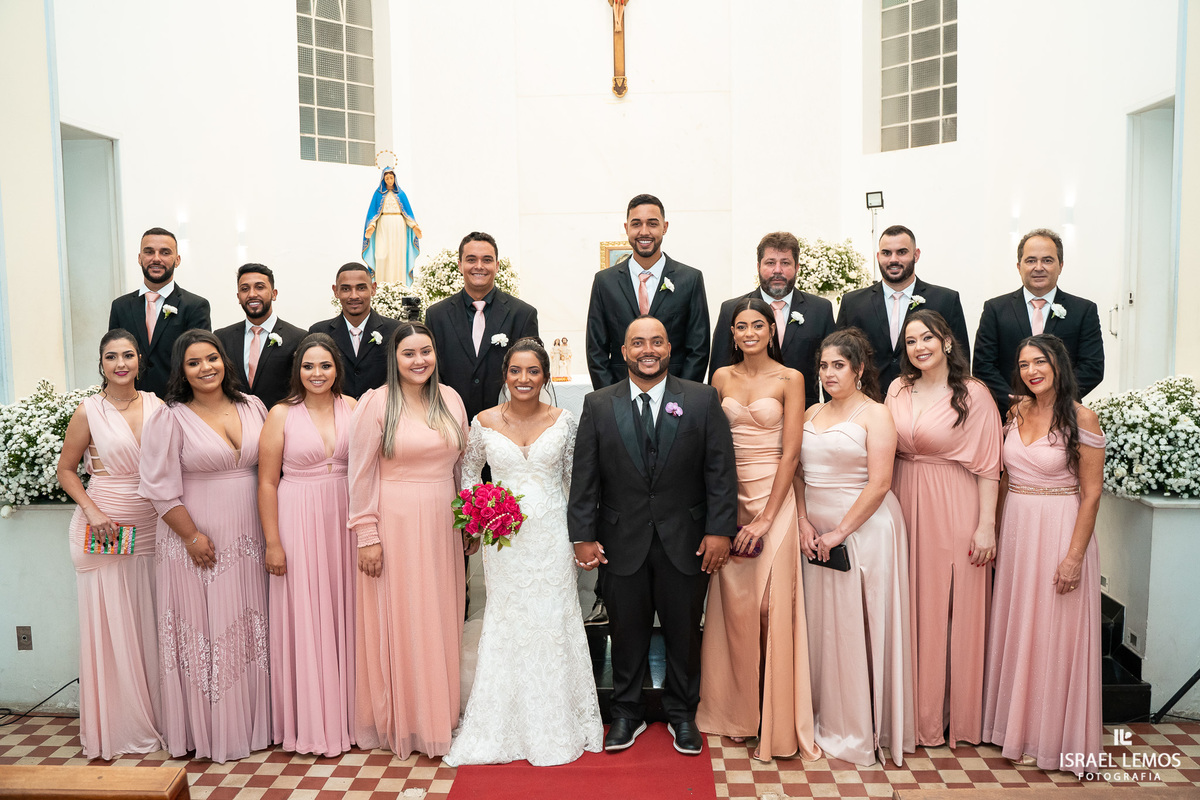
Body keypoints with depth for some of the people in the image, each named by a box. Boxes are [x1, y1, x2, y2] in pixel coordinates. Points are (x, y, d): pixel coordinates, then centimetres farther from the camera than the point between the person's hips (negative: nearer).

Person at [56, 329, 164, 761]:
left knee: (151, 622, 8)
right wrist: (91, 511, -11)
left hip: (150, 527, 3)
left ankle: (155, 717, 22)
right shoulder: (89, 412, -3)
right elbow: (66, 469, 3)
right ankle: (116, 726, 19)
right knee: (109, 623, 5)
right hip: (104, 529, -3)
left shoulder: (156, 405, 5)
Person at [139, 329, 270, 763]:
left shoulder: (252, 407, 7)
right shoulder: (170, 418, -6)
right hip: (199, 540, -4)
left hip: (248, 539, 4)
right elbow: (160, 487, -8)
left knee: (249, 627, 10)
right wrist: (192, 536, -12)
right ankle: (206, 730, 20)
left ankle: (252, 722, 25)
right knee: (205, 629, 4)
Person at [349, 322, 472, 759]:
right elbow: (361, 474, -7)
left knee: (441, 620, 12)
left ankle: (440, 715, 29)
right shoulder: (376, 403, -7)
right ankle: (400, 721, 23)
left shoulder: (450, 399, 7)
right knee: (399, 622, 6)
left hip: (442, 527, 4)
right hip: (394, 525, -4)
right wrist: (367, 537, -10)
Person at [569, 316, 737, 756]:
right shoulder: (598, 405, 1)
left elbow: (720, 469, -4)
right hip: (623, 541, 1)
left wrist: (720, 530, -9)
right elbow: (584, 476, 0)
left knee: (684, 631, 14)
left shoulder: (703, 399, -2)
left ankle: (682, 713, 34)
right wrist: (583, 535, -4)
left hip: (685, 540, 0)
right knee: (627, 632, 13)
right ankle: (627, 713, 33)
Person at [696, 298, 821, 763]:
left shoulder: (789, 379, -2)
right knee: (733, 603, 5)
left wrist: (765, 517, -12)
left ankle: (776, 720, 12)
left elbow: (791, 452, -7)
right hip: (729, 496, 3)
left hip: (774, 496, -3)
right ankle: (738, 711, 21)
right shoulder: (721, 378, 9)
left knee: (773, 603, -4)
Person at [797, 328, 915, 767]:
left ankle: (862, 730, 16)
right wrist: (804, 524, -2)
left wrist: (839, 532, -14)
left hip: (864, 529, -5)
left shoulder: (875, 415, -5)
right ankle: (828, 718, 25)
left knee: (859, 625, 1)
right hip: (818, 533, 5)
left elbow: (878, 484, -13)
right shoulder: (811, 414, 12)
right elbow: (797, 473, 11)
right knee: (822, 623, 9)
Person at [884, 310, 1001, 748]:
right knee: (911, 608, 10)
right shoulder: (898, 390, 7)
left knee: (953, 608, 3)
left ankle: (956, 712, 20)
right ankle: (915, 708, 25)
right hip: (905, 507, 5)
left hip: (954, 508, -4)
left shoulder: (974, 394, -7)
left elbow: (987, 467, -8)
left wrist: (986, 526, -12)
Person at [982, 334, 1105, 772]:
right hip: (1015, 530, 5)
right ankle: (1017, 723, 30)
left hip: (1059, 533, -5)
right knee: (1015, 629, 13)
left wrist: (1075, 556, -15)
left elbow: (1091, 493, -11)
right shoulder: (1015, 412, 6)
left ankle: (1052, 735, 22)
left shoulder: (1081, 418, -10)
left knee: (1053, 633, 4)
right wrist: (993, 534, 8)